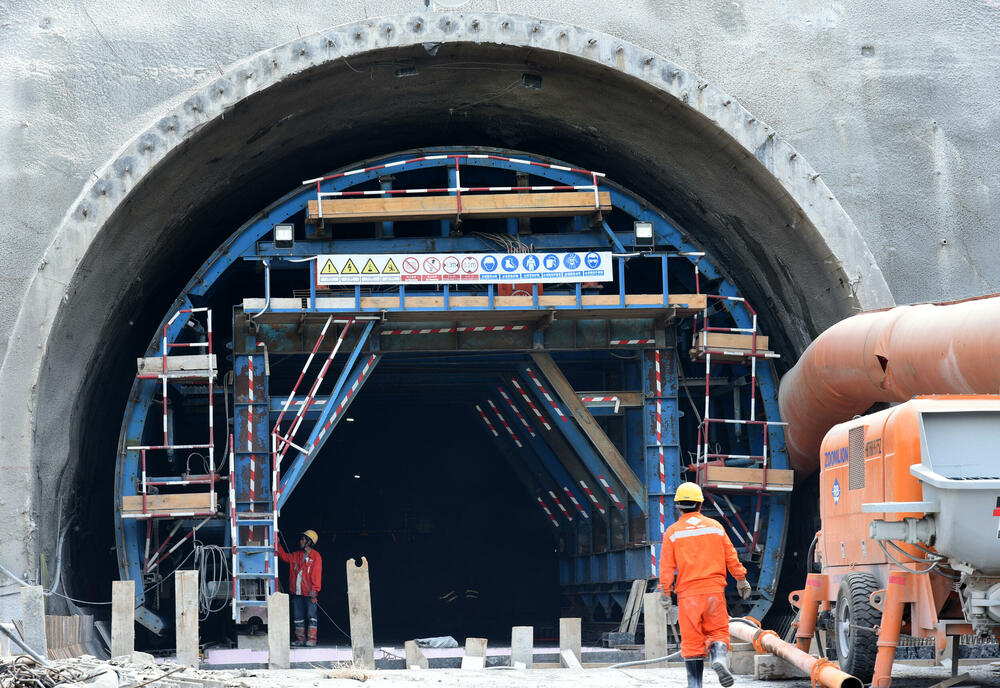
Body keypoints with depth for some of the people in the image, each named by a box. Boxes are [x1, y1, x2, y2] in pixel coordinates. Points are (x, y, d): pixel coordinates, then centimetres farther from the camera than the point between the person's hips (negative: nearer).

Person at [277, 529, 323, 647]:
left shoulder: (316, 556, -5)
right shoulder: (296, 555, 15)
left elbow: (317, 574, -11)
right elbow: (284, 556, 25)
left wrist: (314, 589, -17)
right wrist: (278, 545, 16)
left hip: (309, 592, -7)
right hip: (297, 593, 7)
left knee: (311, 615, -7)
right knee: (298, 616, 9)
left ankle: (312, 639, -8)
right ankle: (300, 639, 15)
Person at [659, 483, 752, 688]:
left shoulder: (672, 532, 1)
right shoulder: (714, 526, 6)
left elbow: (667, 566, -2)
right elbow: (731, 557, 8)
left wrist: (665, 592, 1)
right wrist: (741, 580, 17)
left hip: (688, 594, -1)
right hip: (714, 590, 1)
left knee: (691, 639, 4)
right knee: (717, 630, 9)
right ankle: (719, 656, -21)